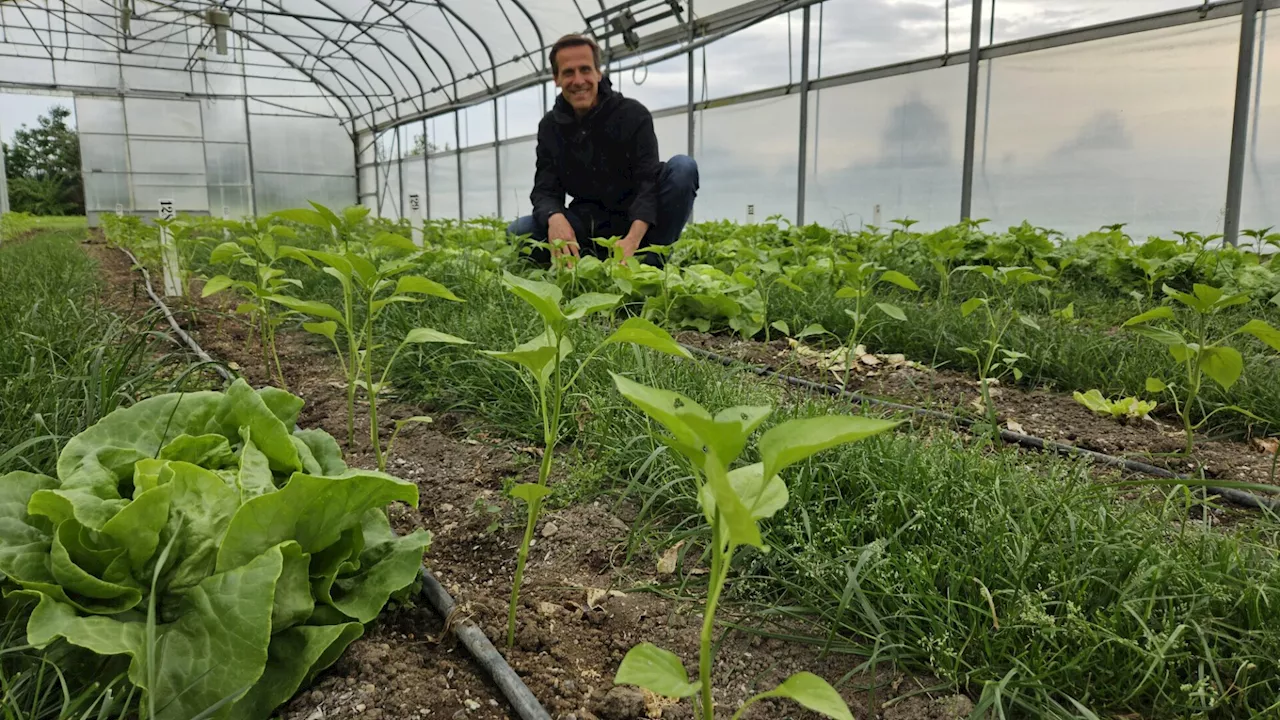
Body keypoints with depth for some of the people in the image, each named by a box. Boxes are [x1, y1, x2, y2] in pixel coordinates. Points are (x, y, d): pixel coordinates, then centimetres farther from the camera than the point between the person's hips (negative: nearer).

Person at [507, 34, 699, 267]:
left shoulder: (633, 114, -10)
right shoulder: (550, 127, 1)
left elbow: (648, 182, -21)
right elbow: (545, 190, -7)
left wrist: (633, 239, -41)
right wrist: (555, 218, -34)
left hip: (636, 223, -2)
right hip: (589, 224, 2)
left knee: (683, 166, -27)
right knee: (518, 233, -21)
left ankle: (650, 262, -20)